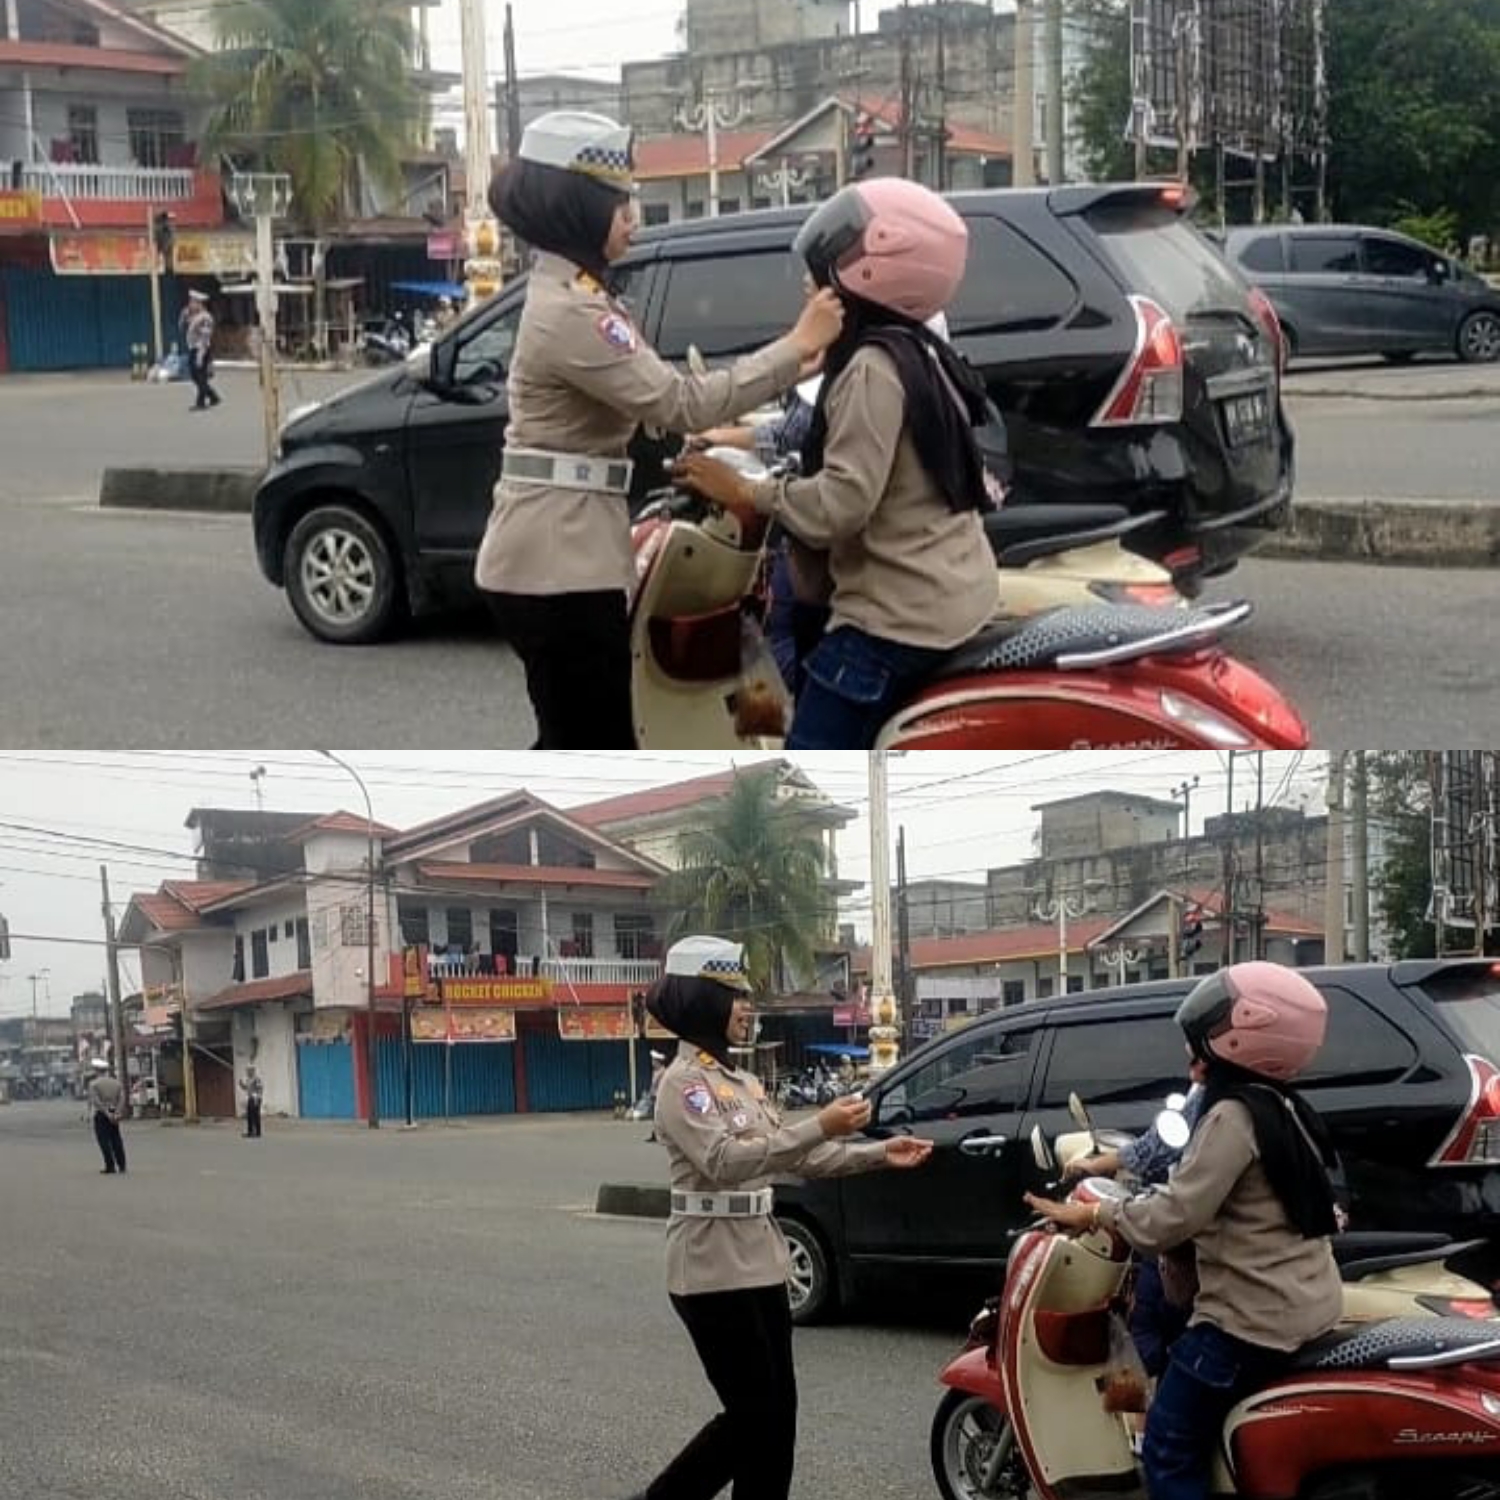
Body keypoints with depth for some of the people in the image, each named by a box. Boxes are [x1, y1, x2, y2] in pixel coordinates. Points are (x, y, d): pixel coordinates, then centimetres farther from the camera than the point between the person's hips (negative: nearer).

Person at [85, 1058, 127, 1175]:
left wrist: (107, 1113, -17)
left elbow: (97, 1101, -17)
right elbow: (122, 1099, -2)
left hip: (101, 1114, -5)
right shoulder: (116, 1082, 8)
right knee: (116, 1139, 12)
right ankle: (122, 1166, 13)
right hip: (114, 1115, 5)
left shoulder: (93, 1083, -6)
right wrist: (117, 1114, -11)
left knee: (104, 1141, -3)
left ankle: (110, 1167, -6)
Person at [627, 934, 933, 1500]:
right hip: (714, 1268, -9)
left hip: (758, 1261, 9)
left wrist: (878, 1154, 8)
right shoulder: (684, 1083, -13)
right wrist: (820, 1126, -32)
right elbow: (724, 1159, -27)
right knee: (755, 1414, -6)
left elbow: (796, 1155, 18)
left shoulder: (740, 1082, 16)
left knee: (775, 1412, 8)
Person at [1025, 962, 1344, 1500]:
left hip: (1256, 1318, -10)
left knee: (1170, 1447, -5)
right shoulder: (1284, 1109, 12)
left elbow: (1172, 1218, -21)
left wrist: (1093, 1215, -8)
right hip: (1308, 1305, 10)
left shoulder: (1232, 1117, -18)